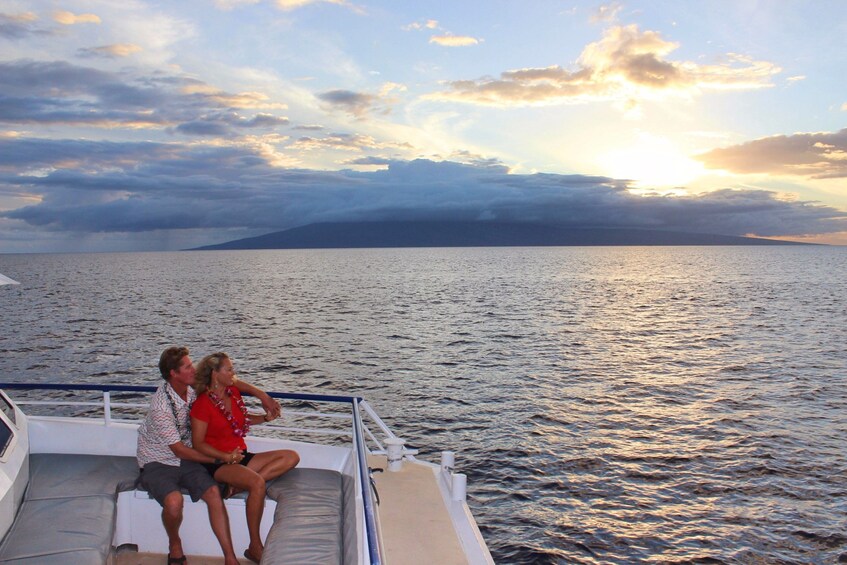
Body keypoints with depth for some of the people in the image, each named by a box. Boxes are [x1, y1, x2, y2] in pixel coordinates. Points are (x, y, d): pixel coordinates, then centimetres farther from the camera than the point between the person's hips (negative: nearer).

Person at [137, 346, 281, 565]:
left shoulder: (192, 386, -6)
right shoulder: (161, 406, -25)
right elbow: (179, 450, -20)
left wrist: (261, 394, 1)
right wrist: (219, 459, -16)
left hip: (185, 460, 5)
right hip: (158, 464, -5)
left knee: (214, 493, -20)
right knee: (174, 501, -33)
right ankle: (174, 544, 0)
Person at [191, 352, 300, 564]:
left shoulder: (233, 392, 9)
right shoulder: (202, 404, -12)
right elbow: (198, 444, -12)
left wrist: (266, 417, 7)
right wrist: (226, 457, -21)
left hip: (241, 457, 8)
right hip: (217, 463, -8)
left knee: (292, 457, -9)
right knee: (257, 483, -35)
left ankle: (242, 484, -21)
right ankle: (255, 547, -23)